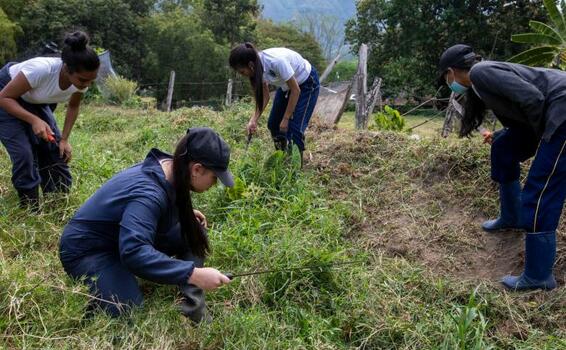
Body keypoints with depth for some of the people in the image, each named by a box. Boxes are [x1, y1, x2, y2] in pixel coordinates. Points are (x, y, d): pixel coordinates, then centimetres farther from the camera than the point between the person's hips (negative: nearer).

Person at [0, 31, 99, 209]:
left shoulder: (81, 79, -23)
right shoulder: (41, 69, -41)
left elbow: (73, 107, -1)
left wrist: (64, 139, -9)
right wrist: (34, 120, -39)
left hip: (35, 102, 6)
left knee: (54, 150, -1)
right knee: (24, 154, -16)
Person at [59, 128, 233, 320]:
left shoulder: (166, 167, -8)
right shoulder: (147, 194, -34)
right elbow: (133, 252, -46)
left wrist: (185, 215, 1)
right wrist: (194, 274, -48)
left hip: (125, 239, 9)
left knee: (194, 232, -5)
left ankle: (193, 311, -4)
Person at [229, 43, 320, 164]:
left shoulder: (276, 61, -38)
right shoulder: (258, 66, -16)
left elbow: (296, 90, -28)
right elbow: (264, 95, -6)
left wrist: (285, 119, -22)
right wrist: (254, 120, -17)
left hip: (306, 83, -7)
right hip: (286, 85, 7)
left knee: (294, 128, -13)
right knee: (273, 124, 7)